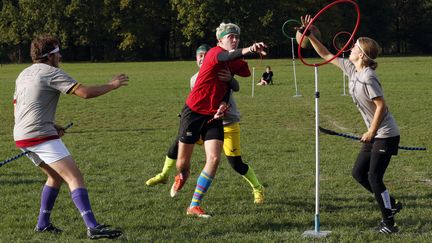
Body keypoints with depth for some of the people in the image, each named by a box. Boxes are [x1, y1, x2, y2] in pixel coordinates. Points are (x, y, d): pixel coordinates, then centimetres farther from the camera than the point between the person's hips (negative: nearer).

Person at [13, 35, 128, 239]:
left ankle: (43, 223, 24)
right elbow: (85, 92, -16)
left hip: (21, 137, 9)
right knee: (75, 178, -14)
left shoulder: (23, 74, 20)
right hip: (42, 136, -9)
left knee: (55, 176, 25)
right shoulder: (51, 73, -7)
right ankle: (93, 227, -25)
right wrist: (112, 85, -2)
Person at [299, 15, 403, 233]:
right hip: (375, 134, 9)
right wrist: (309, 36, 6)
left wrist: (371, 132, -16)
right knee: (358, 173, 12)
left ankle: (388, 222, 2)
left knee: (374, 177, -8)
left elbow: (381, 106, -23)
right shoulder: (351, 68, 4)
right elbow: (326, 56, 13)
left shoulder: (367, 78, -22)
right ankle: (390, 205, 23)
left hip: (385, 135, -9)